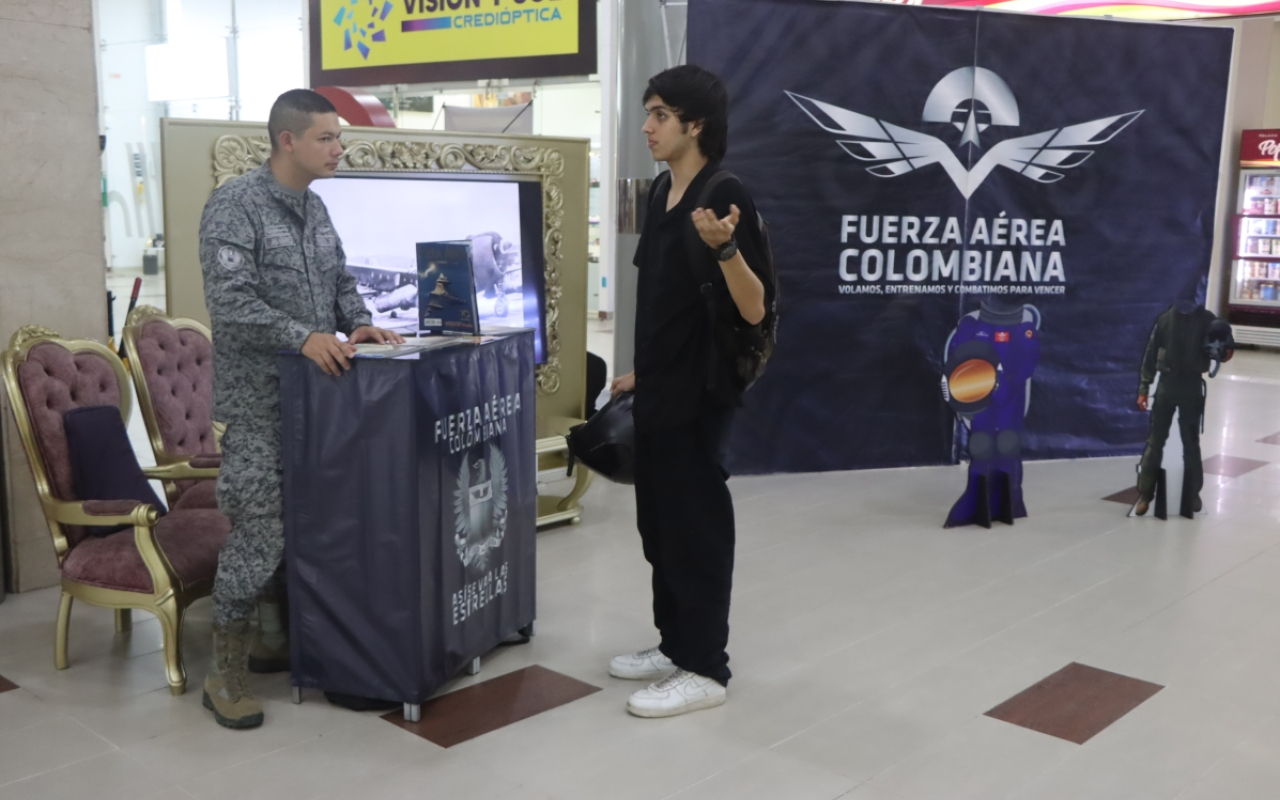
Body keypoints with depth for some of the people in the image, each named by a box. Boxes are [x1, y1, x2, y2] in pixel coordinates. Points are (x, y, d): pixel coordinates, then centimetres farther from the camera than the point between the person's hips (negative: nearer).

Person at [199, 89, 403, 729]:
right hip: (258, 400, -7)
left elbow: (341, 280, 19)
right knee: (259, 531, -6)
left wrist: (356, 323, -1)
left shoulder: (315, 208, 13)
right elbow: (229, 300, -22)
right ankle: (225, 671, 7)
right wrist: (304, 337, -30)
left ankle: (279, 639, 30)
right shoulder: (235, 206, -12)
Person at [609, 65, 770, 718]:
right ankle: (675, 645, 29)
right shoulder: (662, 192, 11)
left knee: (696, 527, -1)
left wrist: (725, 247, -37)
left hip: (697, 395, -9)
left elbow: (754, 310, -21)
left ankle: (705, 670, 11)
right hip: (658, 391, 9)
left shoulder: (724, 199, -16)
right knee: (659, 523, 15)